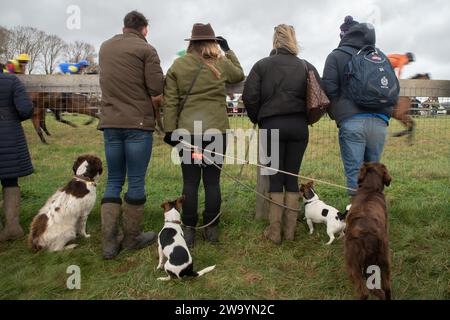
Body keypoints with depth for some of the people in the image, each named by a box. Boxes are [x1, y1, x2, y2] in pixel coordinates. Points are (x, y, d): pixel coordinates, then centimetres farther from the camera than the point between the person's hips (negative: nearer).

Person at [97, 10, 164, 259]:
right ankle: (131, 238, 15)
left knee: (113, 181, 11)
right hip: (138, 123, -5)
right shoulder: (146, 50, -5)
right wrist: (149, 107, 8)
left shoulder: (105, 47, 13)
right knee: (136, 182, 5)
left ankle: (109, 241, 8)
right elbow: (158, 94, -10)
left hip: (110, 123, 5)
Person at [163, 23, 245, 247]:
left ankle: (189, 230, 11)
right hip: (216, 130, 0)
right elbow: (239, 75, 24)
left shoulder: (178, 65, 3)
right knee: (212, 181, 6)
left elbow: (170, 101, 0)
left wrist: (170, 130, 3)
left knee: (190, 182, 5)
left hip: (188, 131, 0)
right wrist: (228, 51, 28)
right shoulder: (221, 64, 3)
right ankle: (211, 229, 15)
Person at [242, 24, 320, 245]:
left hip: (272, 125, -2)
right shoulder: (306, 67, 9)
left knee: (275, 178, 4)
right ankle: (290, 230, 12)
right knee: (292, 177, 7)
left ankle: (275, 231, 7)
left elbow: (249, 97, -3)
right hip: (299, 126, 2)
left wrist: (258, 120, 11)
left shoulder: (262, 65, 3)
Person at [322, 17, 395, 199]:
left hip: (352, 122, -4)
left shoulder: (337, 56, 6)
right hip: (380, 122, 5)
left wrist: (336, 115, 11)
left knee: (355, 174, -2)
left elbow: (328, 90, -3)